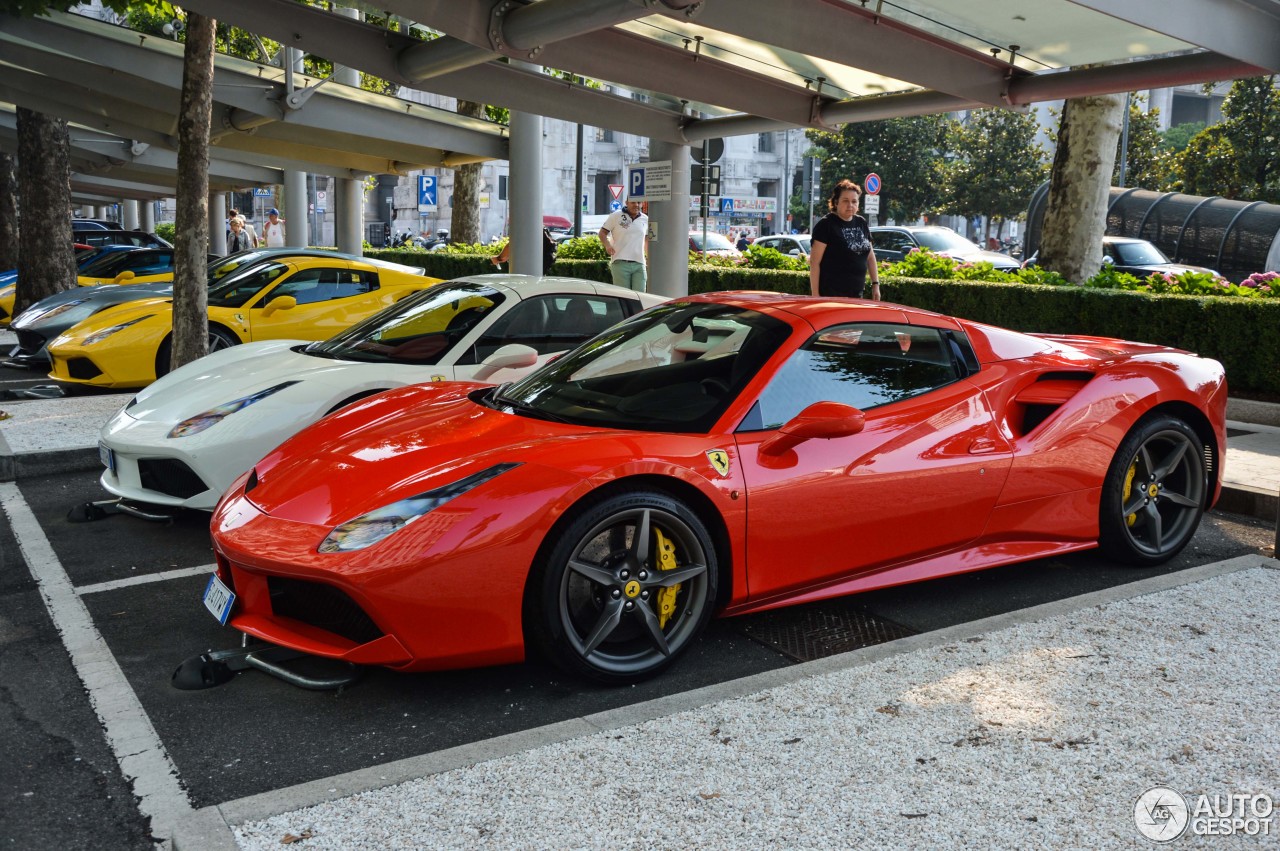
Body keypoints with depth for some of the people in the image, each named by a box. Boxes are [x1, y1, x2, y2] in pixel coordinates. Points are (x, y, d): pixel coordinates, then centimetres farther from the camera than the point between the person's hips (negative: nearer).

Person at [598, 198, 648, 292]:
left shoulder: (645, 219, 14)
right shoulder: (616, 216, 3)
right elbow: (602, 233, 6)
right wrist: (607, 245, -12)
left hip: (639, 264, 3)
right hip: (620, 263, -3)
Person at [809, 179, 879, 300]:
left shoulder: (861, 223, 13)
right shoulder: (826, 224, -7)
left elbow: (870, 256, 21)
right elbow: (814, 262, -11)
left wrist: (875, 284, 13)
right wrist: (815, 295, -17)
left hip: (856, 295, 7)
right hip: (830, 295, -6)